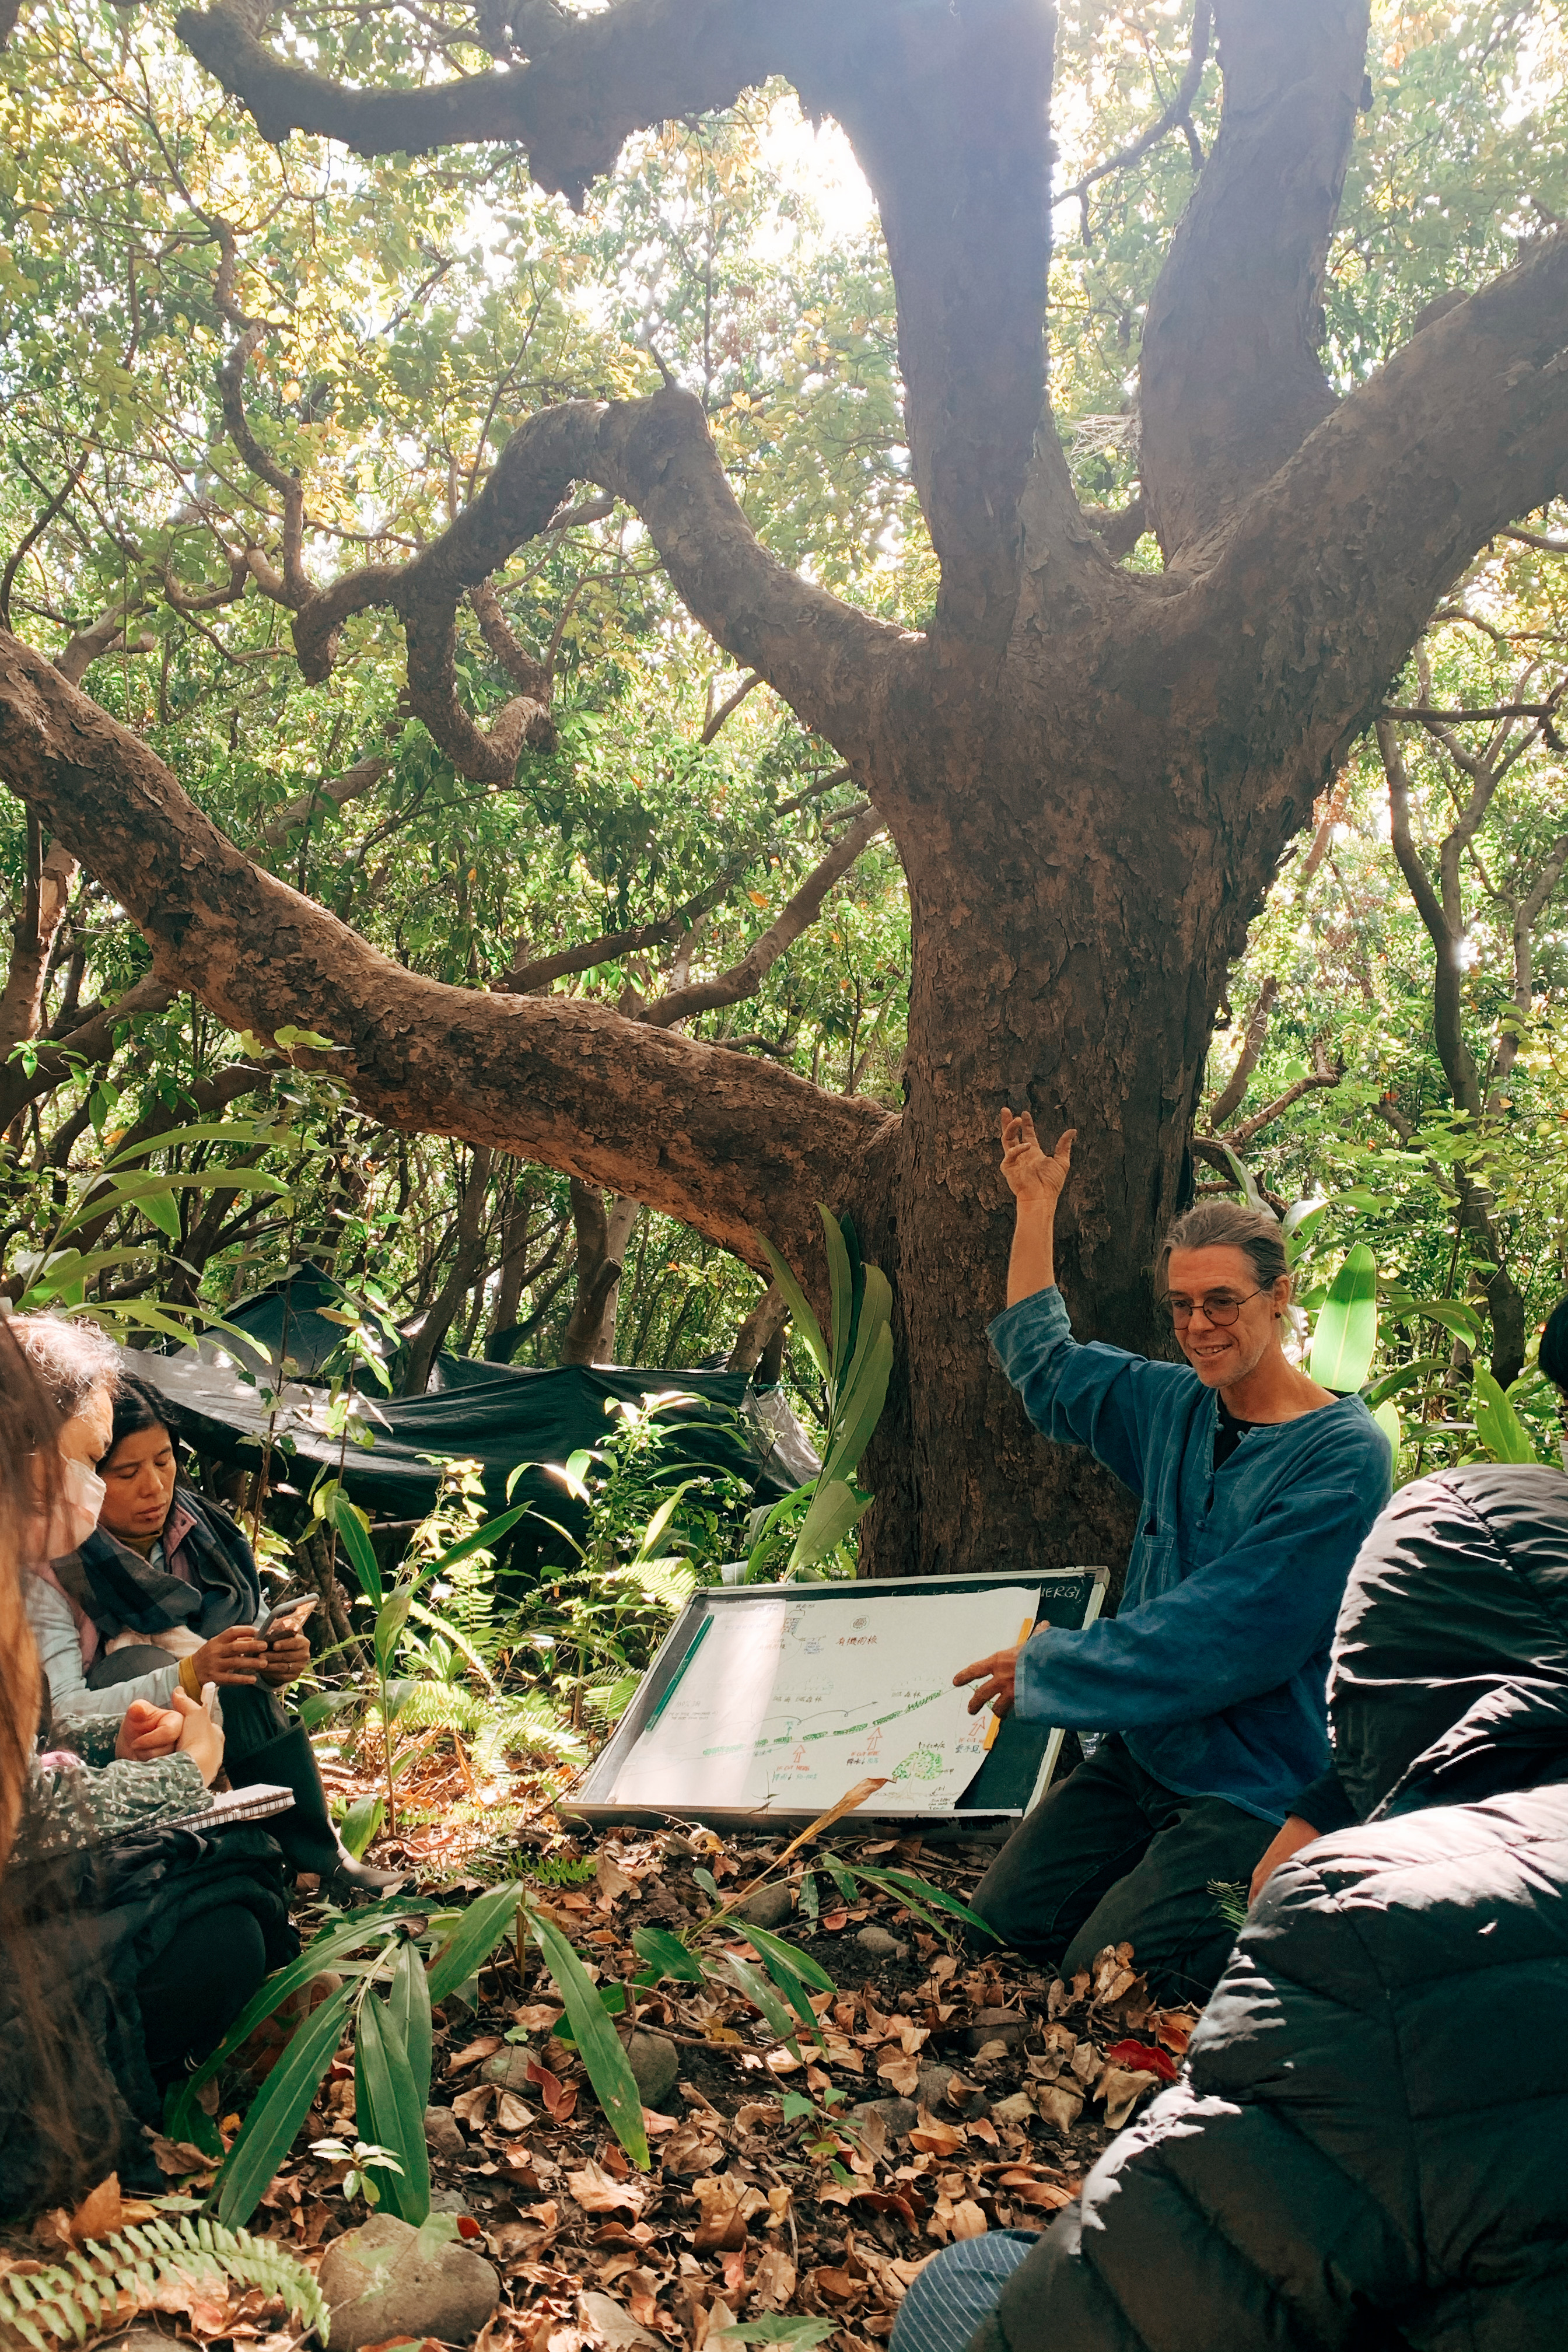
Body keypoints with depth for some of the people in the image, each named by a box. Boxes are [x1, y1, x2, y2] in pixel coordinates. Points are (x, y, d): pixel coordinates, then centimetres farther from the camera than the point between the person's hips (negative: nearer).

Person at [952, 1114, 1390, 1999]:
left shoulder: (1343, 1455, -17)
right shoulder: (1176, 1407, 4)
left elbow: (1225, 1635, -21)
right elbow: (1045, 1364, 20)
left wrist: (1048, 1666, -13)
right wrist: (1037, 1204, 17)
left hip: (1255, 1785, -7)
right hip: (1145, 1750, 7)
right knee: (1002, 1921, -1)